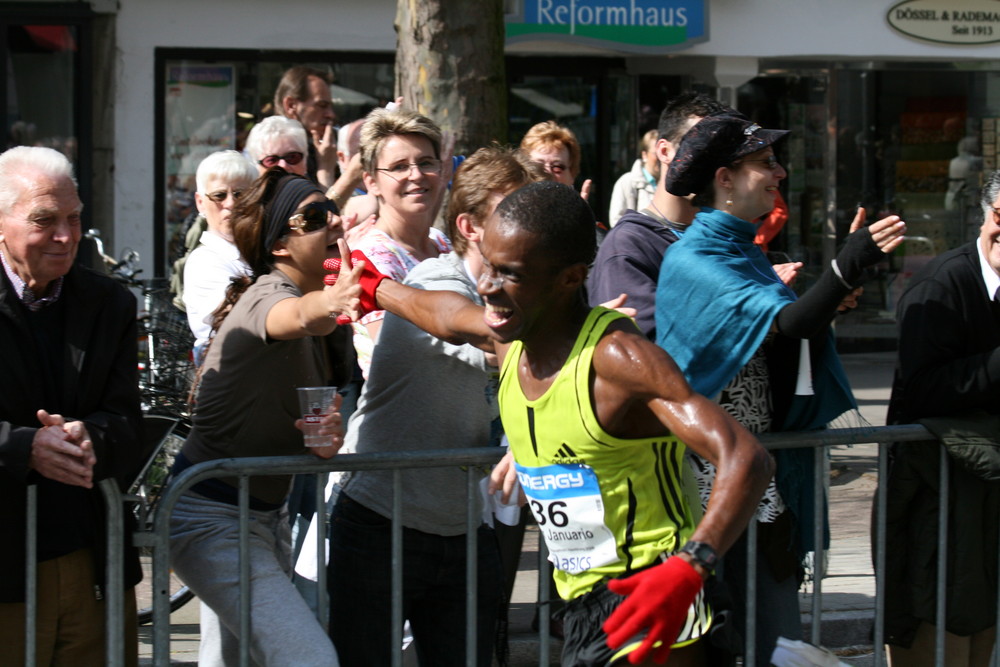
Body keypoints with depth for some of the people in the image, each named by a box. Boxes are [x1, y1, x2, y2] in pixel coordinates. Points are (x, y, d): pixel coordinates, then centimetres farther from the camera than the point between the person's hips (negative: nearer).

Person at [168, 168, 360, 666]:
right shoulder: (266, 298, -21)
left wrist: (326, 435, -12)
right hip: (211, 518, -9)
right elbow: (297, 316, -46)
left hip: (265, 512, 9)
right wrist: (330, 302, -72)